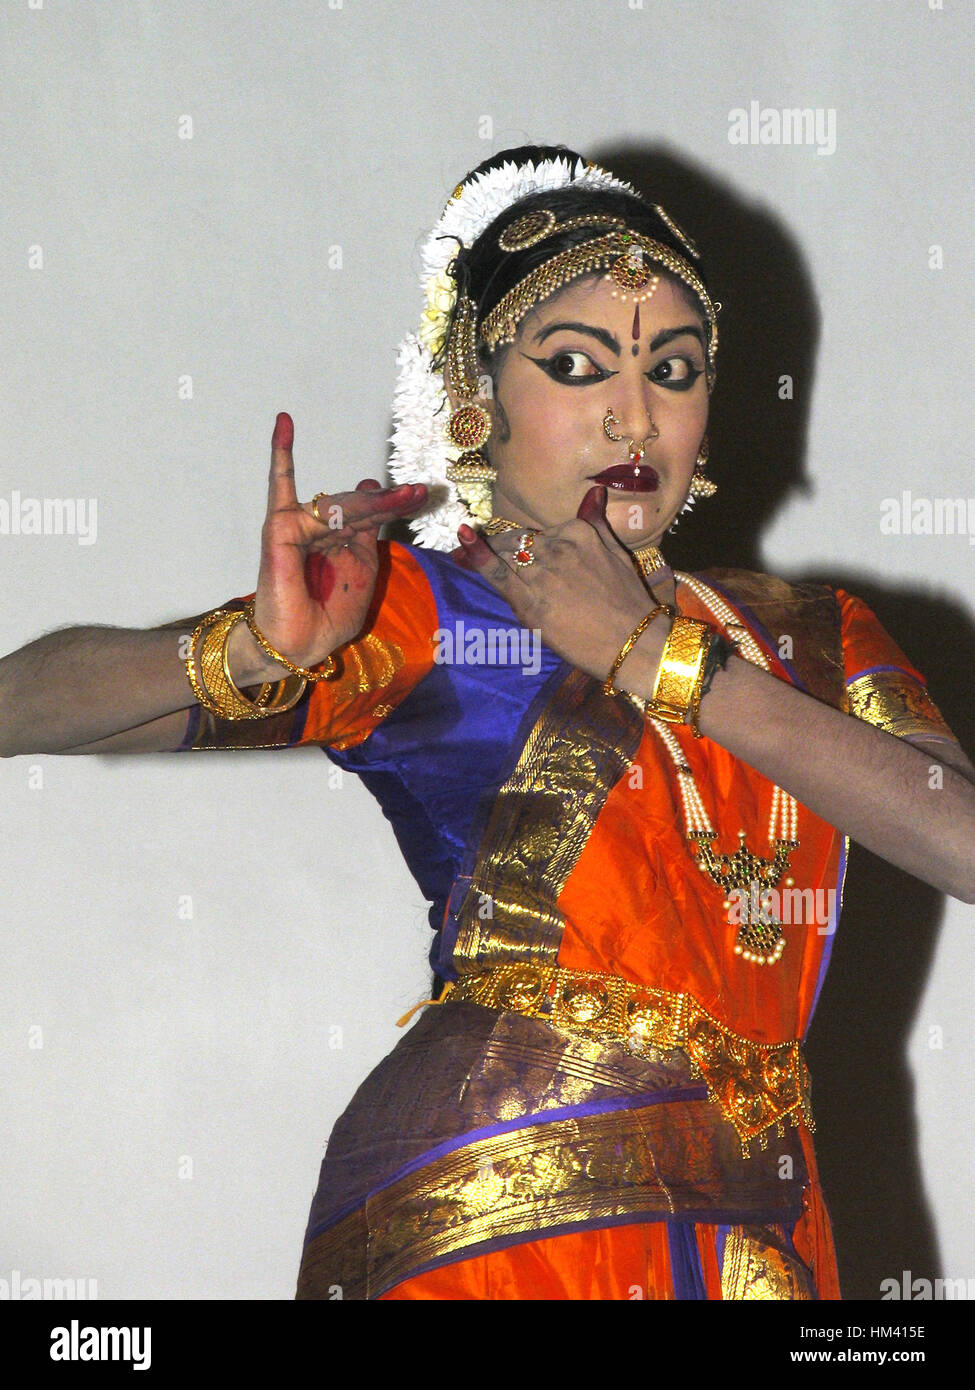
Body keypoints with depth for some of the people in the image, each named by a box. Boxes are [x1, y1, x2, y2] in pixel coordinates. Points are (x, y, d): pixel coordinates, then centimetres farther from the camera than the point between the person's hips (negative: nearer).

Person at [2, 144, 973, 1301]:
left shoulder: (816, 638, 14)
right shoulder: (427, 612, 2)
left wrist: (652, 653, -6)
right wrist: (262, 648, -23)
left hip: (771, 1234, 4)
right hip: (490, 1226, -4)